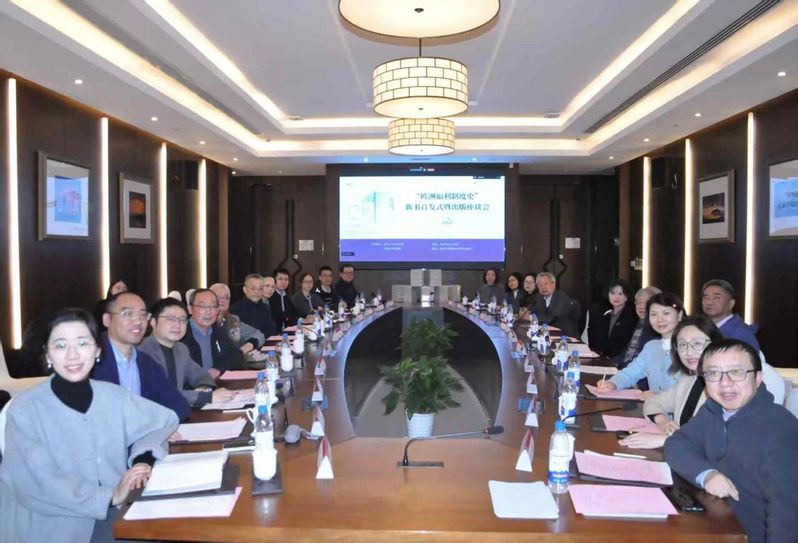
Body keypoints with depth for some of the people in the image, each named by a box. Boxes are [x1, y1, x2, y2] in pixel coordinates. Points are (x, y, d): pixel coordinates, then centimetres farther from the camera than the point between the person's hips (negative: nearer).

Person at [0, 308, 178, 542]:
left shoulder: (114, 396, 4)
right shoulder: (25, 409, -7)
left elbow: (164, 419, 11)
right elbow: (35, 483, -15)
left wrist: (144, 458, -9)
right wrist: (110, 496, -23)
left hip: (115, 514, 5)